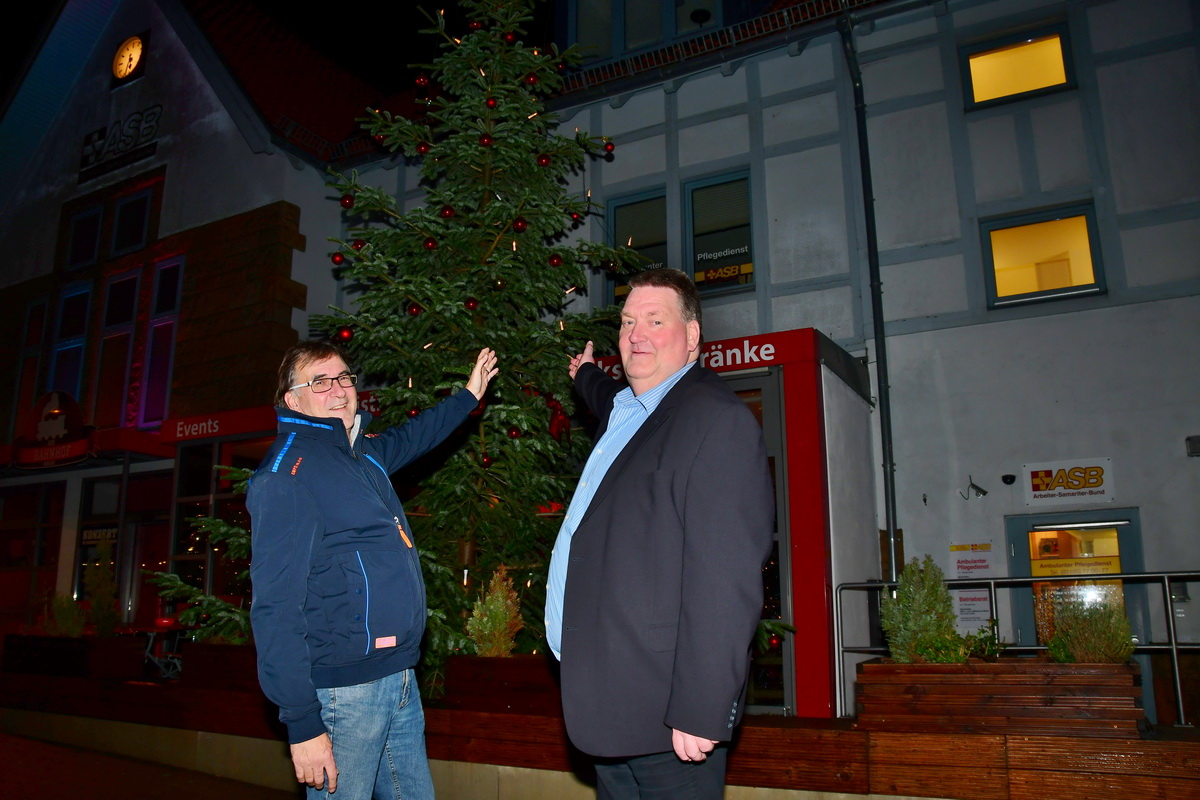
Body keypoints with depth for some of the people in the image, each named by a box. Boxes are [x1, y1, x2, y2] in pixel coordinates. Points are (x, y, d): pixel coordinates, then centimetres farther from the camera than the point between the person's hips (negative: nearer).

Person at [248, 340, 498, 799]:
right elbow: (276, 606, -18)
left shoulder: (365, 452, 10)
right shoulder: (285, 473, -13)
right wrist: (302, 723, -20)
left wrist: (469, 396, 40)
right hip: (342, 688, -8)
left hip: (399, 677, 8)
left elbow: (412, 437, 35)